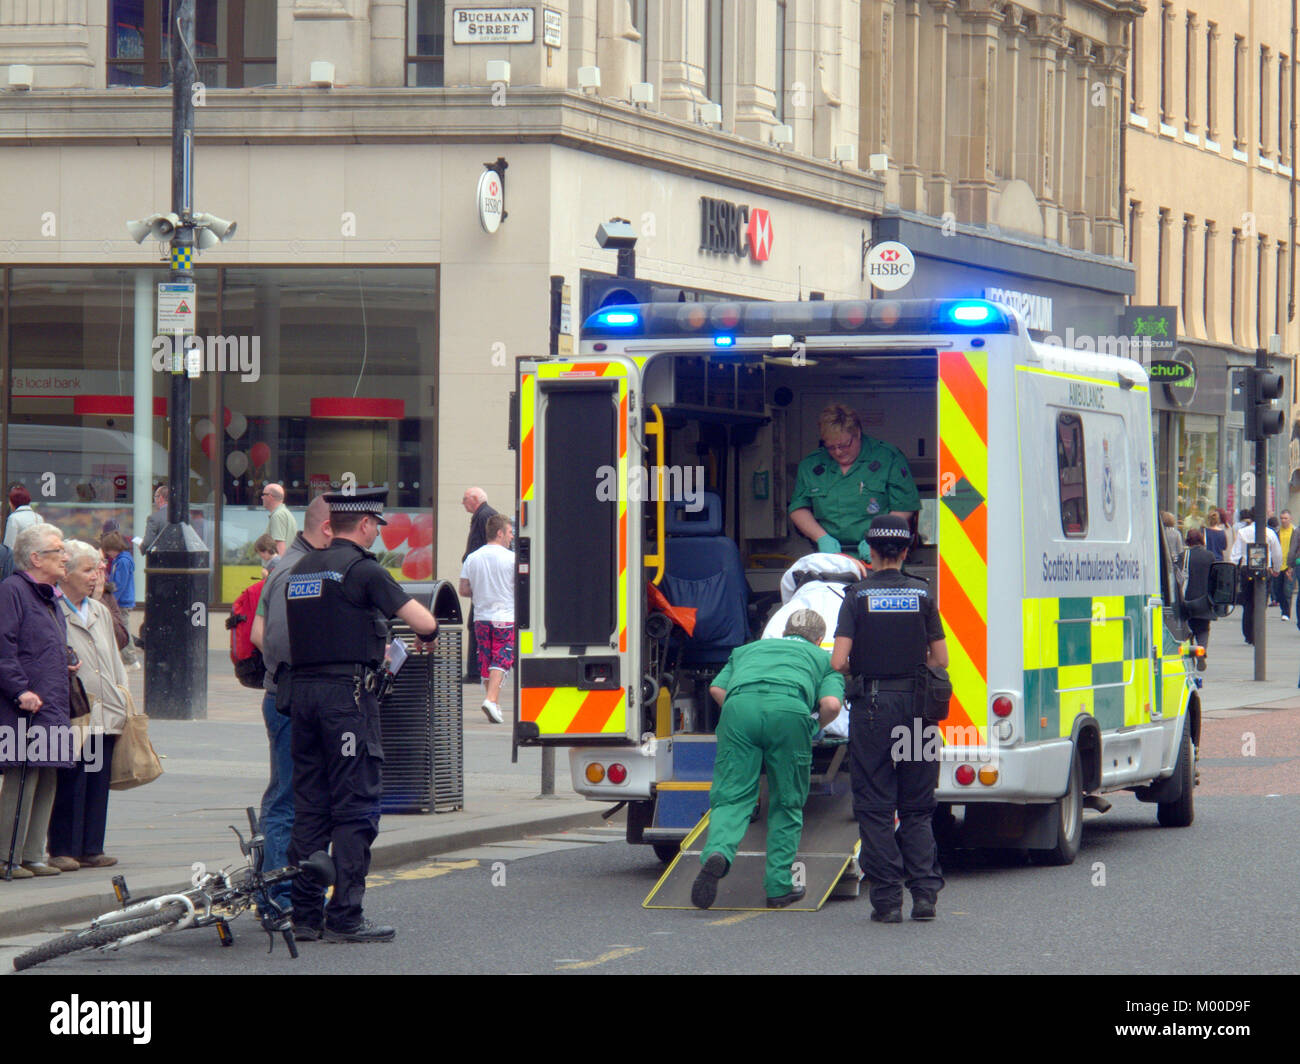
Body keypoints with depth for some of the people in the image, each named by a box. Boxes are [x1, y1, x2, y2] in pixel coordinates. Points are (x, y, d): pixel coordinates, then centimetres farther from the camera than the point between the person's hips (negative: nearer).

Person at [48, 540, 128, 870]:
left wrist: (122, 703, 17)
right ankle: (62, 851, 0)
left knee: (98, 783, 6)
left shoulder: (101, 612, 21)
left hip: (104, 716, 7)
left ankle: (91, 848, 12)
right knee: (70, 784, -7)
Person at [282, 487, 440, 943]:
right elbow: (424, 622, -11)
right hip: (348, 693, -7)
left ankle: (305, 913, 11)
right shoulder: (363, 569, -8)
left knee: (309, 804, 10)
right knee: (356, 805, -4)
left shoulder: (300, 569, 14)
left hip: (301, 692, 7)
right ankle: (344, 917, -6)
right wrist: (426, 637, 13)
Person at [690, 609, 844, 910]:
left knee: (732, 797, 0)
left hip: (740, 705, 1)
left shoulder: (748, 649, 40)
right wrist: (815, 727, 31)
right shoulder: (824, 659, 32)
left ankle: (717, 853, -29)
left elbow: (717, 688, 24)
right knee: (786, 804, 14)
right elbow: (831, 704, 12)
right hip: (789, 707, -1)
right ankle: (778, 887, 12)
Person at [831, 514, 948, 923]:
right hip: (915, 703, 2)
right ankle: (925, 891, 2)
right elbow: (940, 659, 4)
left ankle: (887, 900, -1)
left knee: (875, 806, 3)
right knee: (917, 806, 12)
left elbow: (838, 661, -10)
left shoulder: (858, 596, -3)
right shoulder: (922, 594, 3)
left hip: (873, 705, -2)